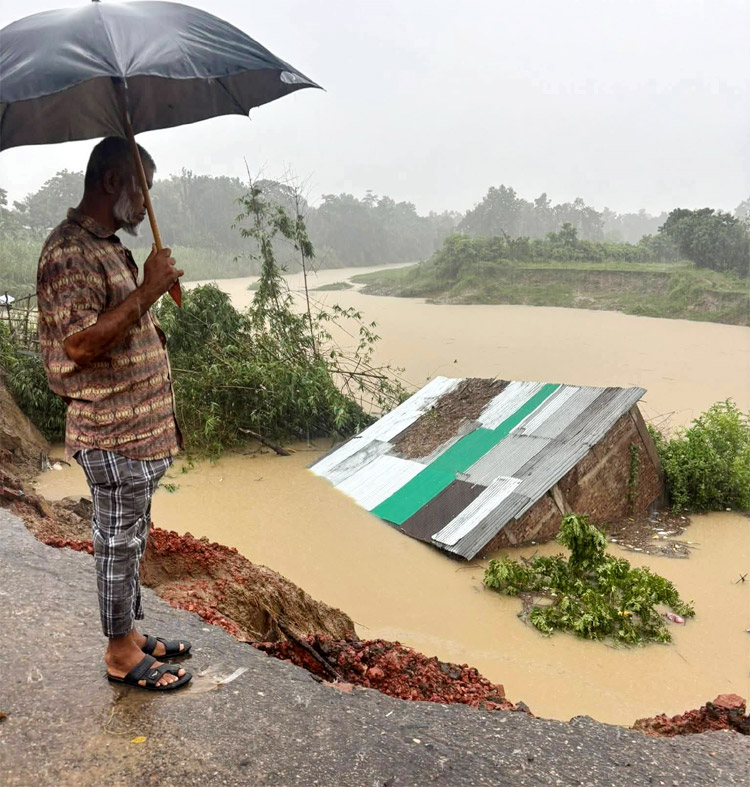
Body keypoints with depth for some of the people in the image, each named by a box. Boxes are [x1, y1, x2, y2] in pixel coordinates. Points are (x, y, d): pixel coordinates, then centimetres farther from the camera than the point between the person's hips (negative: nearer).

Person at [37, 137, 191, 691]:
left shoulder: (110, 246, 16)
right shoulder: (69, 251, -17)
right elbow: (81, 343, -26)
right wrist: (148, 291, -24)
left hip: (139, 427, 10)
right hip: (111, 434, -10)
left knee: (131, 540, 19)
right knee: (119, 542, 5)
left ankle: (132, 634, 35)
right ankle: (121, 654, 22)